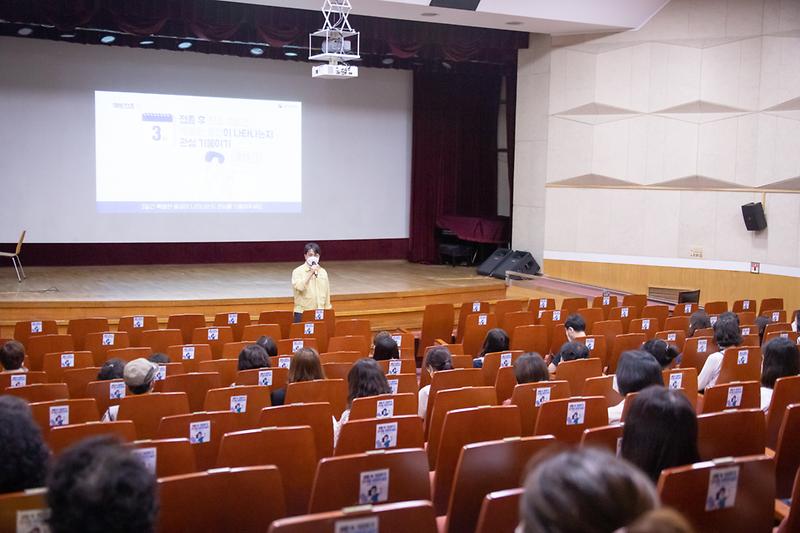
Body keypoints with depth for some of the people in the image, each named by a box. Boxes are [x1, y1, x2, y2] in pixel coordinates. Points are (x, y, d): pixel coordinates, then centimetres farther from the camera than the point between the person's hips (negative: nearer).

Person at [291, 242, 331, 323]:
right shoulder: (298, 271, -3)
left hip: (320, 313, 4)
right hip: (302, 313, -4)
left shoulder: (323, 272, 10)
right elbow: (299, 287, -21)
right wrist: (311, 273, -20)